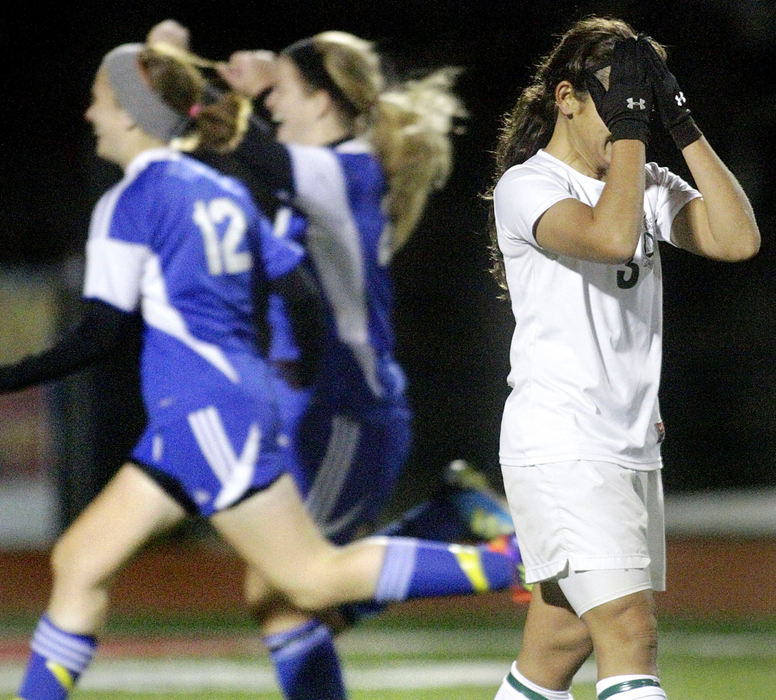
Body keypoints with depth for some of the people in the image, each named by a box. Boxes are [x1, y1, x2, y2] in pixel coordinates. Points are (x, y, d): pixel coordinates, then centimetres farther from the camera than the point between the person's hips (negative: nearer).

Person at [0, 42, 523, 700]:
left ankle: (507, 560, -9)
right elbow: (301, 291, 15)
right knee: (78, 564, 8)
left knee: (314, 579, -6)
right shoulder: (221, 190, 15)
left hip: (204, 413, -9)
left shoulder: (129, 202, -8)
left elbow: (99, 337, -13)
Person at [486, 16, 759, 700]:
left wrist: (682, 124, -4)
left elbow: (738, 239, -2)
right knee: (632, 632, -19)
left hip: (633, 449, 8)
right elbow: (612, 236, -27)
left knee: (565, 639, 9)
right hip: (559, 451, -8)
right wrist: (628, 122, -19)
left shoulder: (648, 184, 14)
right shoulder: (525, 186, -7)